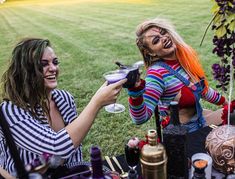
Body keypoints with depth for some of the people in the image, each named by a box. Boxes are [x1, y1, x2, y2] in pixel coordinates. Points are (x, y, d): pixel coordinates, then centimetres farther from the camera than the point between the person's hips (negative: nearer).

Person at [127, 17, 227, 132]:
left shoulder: (186, 56, -7)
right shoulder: (157, 74, -28)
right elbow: (140, 118, -34)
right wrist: (135, 92, -52)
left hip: (199, 117, 7)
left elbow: (202, 87, 12)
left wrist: (223, 101, 25)